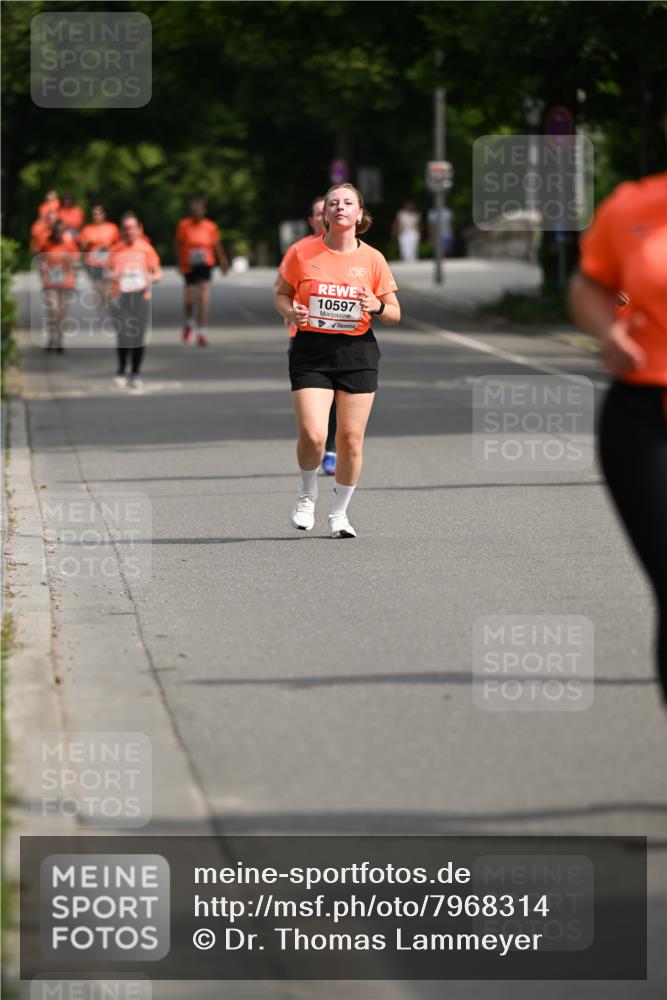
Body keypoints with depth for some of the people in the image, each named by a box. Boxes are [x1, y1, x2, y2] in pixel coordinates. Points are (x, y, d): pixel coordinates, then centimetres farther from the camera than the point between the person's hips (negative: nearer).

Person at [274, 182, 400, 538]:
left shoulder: (372, 259, 2)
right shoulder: (302, 252, -1)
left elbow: (394, 313, 8)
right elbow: (281, 293, 12)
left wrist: (378, 307, -15)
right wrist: (290, 312, -10)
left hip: (358, 352, 2)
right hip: (311, 351, -1)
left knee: (351, 438, 2)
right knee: (312, 435, -14)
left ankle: (339, 514, 20)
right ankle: (307, 494, 16)